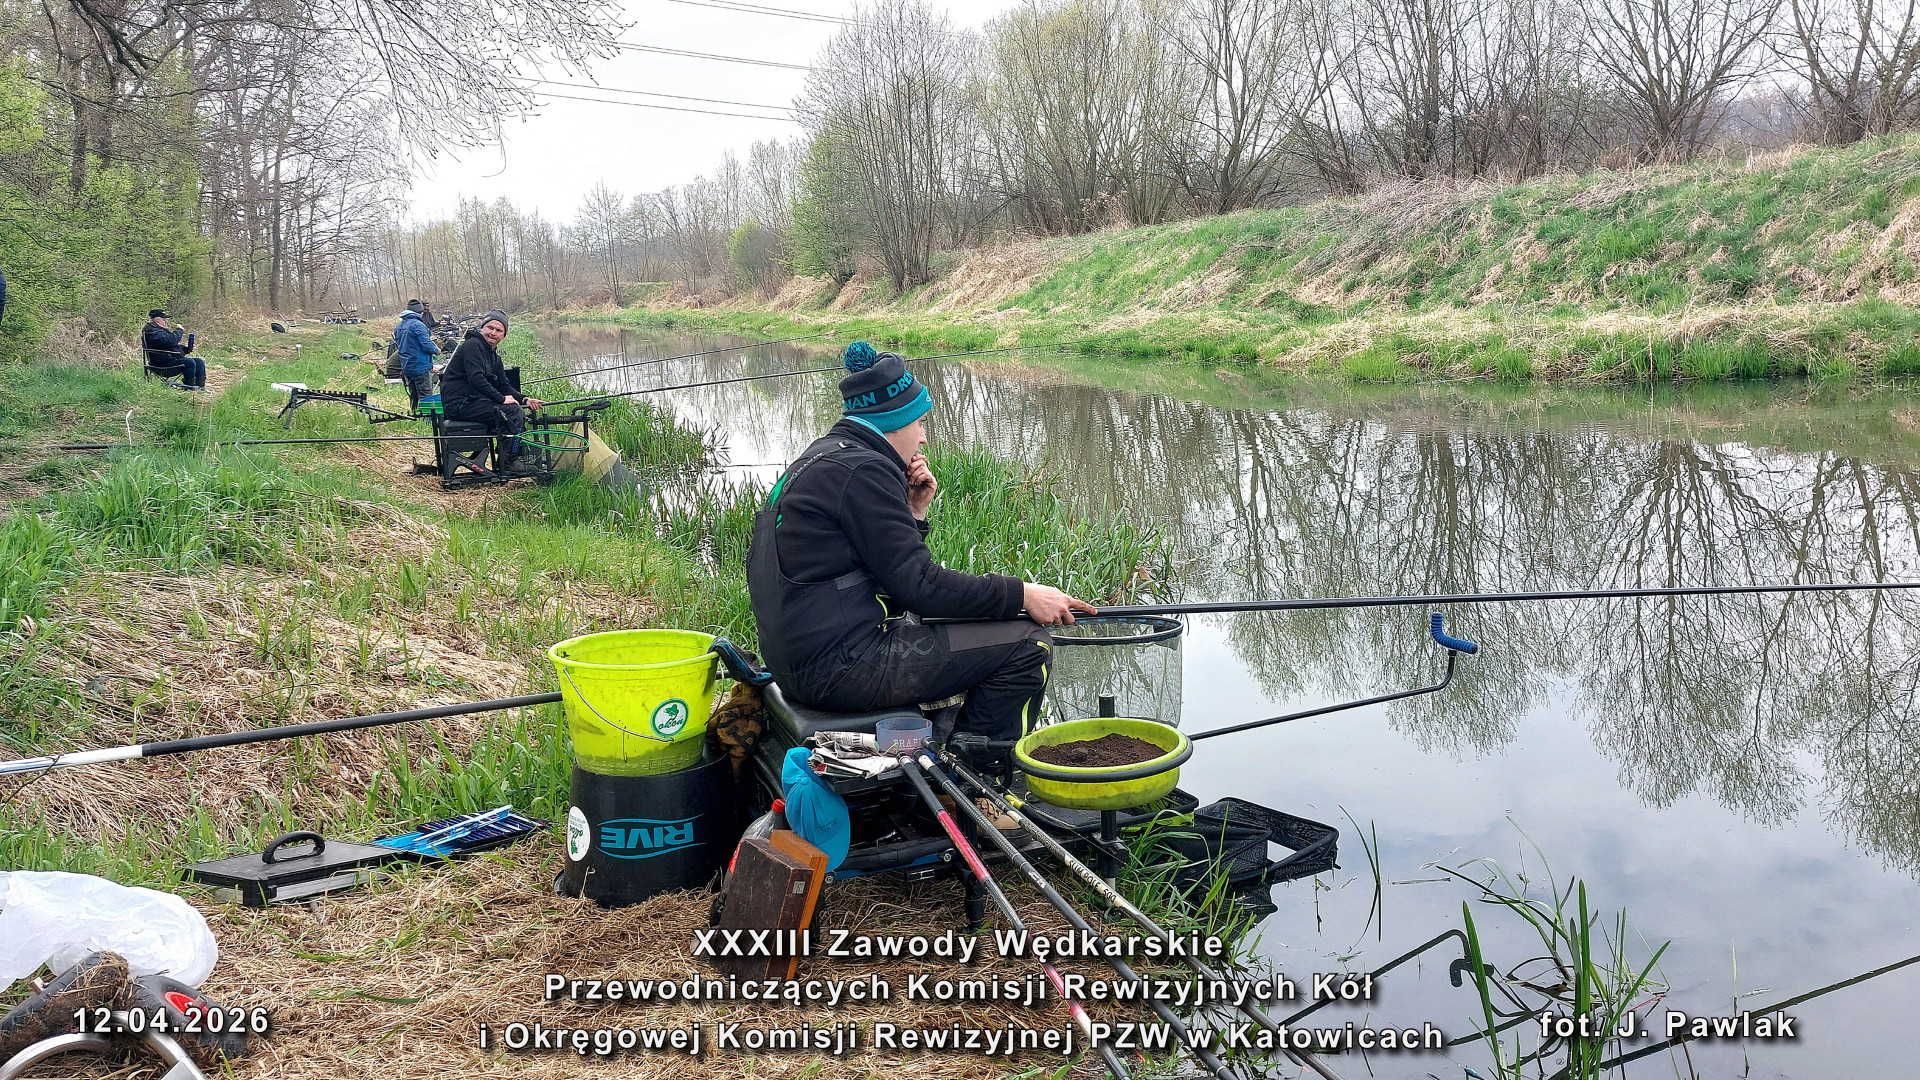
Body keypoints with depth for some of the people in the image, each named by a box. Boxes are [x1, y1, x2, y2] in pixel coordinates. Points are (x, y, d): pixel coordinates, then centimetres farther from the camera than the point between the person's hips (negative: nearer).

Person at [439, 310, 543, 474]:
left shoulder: (494, 355, 20)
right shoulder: (473, 345, -11)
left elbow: (504, 386, 18)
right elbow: (476, 379, -23)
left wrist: (524, 399, 0)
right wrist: (501, 399, -20)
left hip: (473, 400, 10)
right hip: (459, 403, -10)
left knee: (519, 410, 6)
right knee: (514, 411, -19)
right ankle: (510, 462, -14)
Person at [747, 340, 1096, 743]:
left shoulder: (824, 460, 16)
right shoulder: (860, 469, -15)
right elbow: (920, 586, -17)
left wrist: (913, 514, 7)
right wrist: (1022, 595, -11)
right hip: (839, 668, -11)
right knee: (1026, 644, -10)